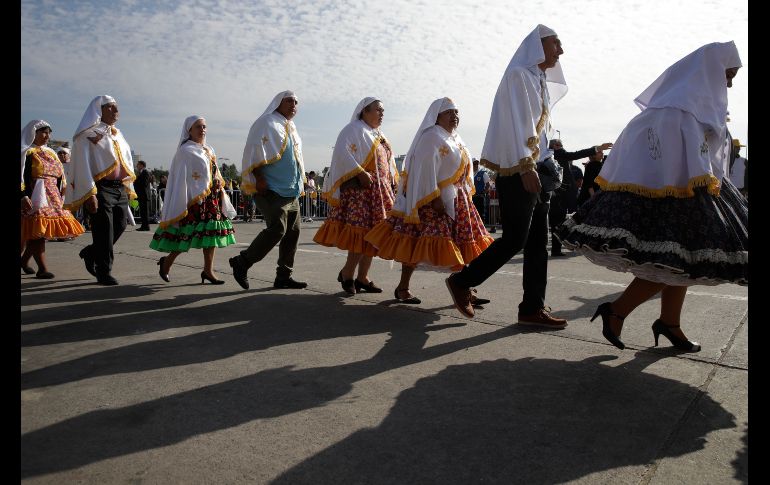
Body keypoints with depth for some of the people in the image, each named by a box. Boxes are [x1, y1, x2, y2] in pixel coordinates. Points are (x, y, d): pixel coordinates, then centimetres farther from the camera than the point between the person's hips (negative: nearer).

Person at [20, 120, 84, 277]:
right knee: (37, 231, -9)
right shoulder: (27, 153, -2)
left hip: (52, 198, 7)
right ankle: (42, 268, -11)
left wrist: (61, 197, 17)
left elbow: (59, 176, 22)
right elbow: (22, 176, -11)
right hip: (35, 198, -7)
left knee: (43, 231, 7)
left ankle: (24, 259, 25)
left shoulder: (50, 153, 20)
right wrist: (23, 196, -22)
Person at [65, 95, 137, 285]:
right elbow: (82, 165, -11)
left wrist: (128, 188, 15)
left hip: (120, 188, 7)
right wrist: (89, 194, -18)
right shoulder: (88, 134, -4)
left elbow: (127, 161, 22)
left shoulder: (117, 134, 19)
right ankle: (104, 273, 7)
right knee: (104, 232, -4)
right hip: (100, 188, -7)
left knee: (120, 226, 6)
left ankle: (91, 253, 30)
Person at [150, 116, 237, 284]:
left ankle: (208, 270, 9)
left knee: (211, 233, 4)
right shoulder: (185, 151, -5)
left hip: (212, 199, 8)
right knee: (189, 234, -7)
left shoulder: (209, 150, 17)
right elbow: (180, 178, -9)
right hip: (195, 199, -7)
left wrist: (220, 191, 13)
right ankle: (166, 262, 13)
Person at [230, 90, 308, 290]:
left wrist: (300, 184, 21)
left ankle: (284, 276, 11)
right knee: (277, 229, -19)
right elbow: (254, 150, -14)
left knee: (292, 233, 5)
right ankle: (242, 262, -5)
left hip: (291, 191, 9)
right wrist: (259, 177, -23)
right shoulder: (267, 123, -3)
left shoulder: (292, 129, 23)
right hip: (272, 189, -9)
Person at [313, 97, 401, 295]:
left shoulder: (379, 136, 25)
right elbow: (342, 152, -17)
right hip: (359, 189, -9)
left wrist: (391, 182, 13)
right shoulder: (354, 129, -2)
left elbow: (386, 163, 29)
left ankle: (362, 278, 10)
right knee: (361, 231, -14)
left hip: (379, 190, 9)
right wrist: (360, 173, -23)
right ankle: (347, 273, -2)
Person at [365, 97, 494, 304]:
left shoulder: (455, 139, 20)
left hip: (457, 201, 10)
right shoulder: (431, 137, -9)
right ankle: (402, 288, 6)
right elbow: (425, 169, -19)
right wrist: (435, 198, -25)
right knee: (418, 244, -5)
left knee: (462, 246, 5)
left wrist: (466, 195, 16)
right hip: (433, 201, -9)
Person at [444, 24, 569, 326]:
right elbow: (515, 122, -17)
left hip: (536, 168, 9)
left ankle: (532, 308, 8)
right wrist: (525, 166, -25)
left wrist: (545, 165, 14)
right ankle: (461, 281, 8)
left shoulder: (541, 80, 21)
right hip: (517, 171, -9)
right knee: (515, 239, -8)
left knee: (538, 241, 4)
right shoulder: (519, 74, -5)